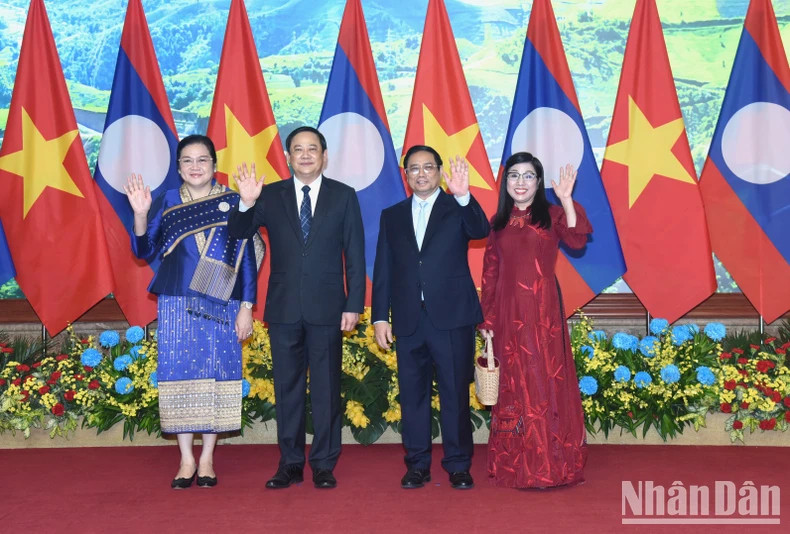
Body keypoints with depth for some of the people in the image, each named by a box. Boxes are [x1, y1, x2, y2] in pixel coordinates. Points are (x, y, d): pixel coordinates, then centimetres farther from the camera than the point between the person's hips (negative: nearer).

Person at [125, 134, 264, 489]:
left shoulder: (233, 203, 4)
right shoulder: (165, 203, 8)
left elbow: (247, 258, 2)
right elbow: (145, 251, 3)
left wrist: (246, 307, -3)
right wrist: (140, 214, -13)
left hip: (221, 307, -1)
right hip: (177, 305, 1)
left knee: (217, 374, 1)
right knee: (179, 373, 1)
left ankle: (207, 458, 13)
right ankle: (186, 460, 12)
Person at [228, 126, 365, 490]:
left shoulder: (344, 196, 3)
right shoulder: (271, 196, 7)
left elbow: (355, 255, 1)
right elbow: (238, 233, -1)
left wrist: (354, 305, -5)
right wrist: (246, 203, -21)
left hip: (327, 308, -1)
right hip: (284, 308, 2)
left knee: (326, 388, 5)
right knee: (287, 387, 8)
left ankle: (324, 464, 15)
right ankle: (290, 463, 19)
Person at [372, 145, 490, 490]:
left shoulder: (457, 208, 5)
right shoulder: (392, 216, 13)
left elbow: (480, 230, -17)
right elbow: (383, 270, 10)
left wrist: (463, 196, -34)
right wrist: (380, 317, 3)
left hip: (452, 317, -2)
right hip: (408, 319, 3)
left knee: (455, 393, 2)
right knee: (413, 394, 7)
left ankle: (458, 465, 13)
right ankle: (417, 465, 18)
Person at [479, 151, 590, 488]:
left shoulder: (551, 215, 5)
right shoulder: (498, 223, 12)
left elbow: (576, 240, -15)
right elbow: (489, 274, 10)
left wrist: (566, 199, -22)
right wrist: (487, 321, 4)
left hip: (543, 311, -2)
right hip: (508, 312, 2)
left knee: (546, 382, -2)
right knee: (513, 387, 6)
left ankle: (551, 465, 8)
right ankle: (514, 467, 15)